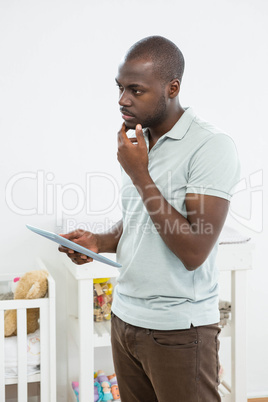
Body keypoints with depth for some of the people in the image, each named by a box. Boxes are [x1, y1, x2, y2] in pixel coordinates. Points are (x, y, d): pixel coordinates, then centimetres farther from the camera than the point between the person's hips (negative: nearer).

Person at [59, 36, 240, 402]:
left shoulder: (212, 147, -17)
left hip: (178, 330, -7)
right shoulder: (136, 143, 8)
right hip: (125, 317, 7)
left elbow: (193, 252, -23)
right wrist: (99, 242, -1)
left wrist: (139, 174, -20)